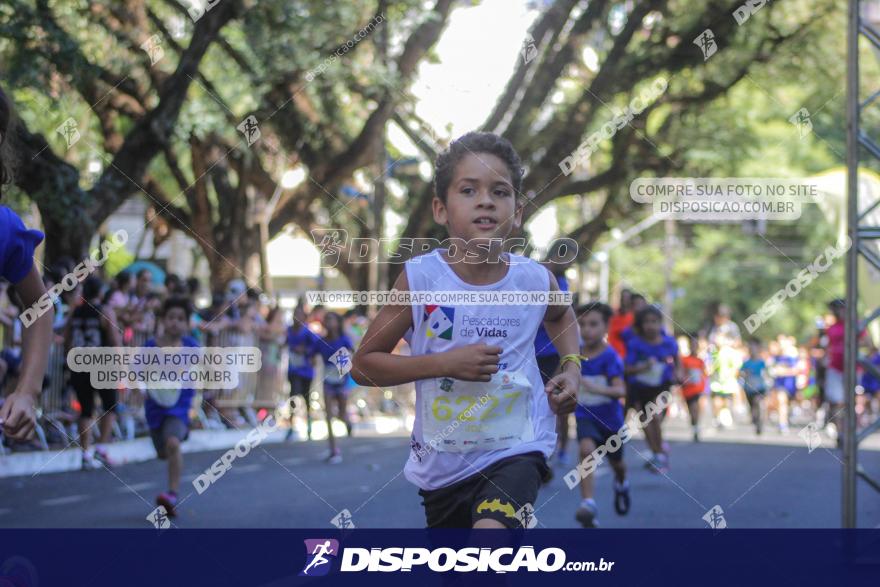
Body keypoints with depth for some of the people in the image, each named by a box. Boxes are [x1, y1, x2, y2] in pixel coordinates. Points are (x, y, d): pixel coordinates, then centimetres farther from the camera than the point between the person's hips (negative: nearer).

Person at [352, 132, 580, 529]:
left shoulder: (534, 280, -7)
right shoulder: (420, 278, -13)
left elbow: (561, 316, 20)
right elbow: (363, 365, -9)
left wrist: (571, 368, 2)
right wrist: (445, 363, -20)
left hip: (517, 450, -1)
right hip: (441, 461, 1)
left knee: (491, 527, -30)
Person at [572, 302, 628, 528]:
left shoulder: (610, 356, -19)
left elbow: (620, 390, -31)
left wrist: (597, 388, -46)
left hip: (610, 417, -1)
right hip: (585, 416, 1)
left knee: (616, 461, 21)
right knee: (586, 449, -28)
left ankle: (621, 484, 57)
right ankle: (588, 503, -31)